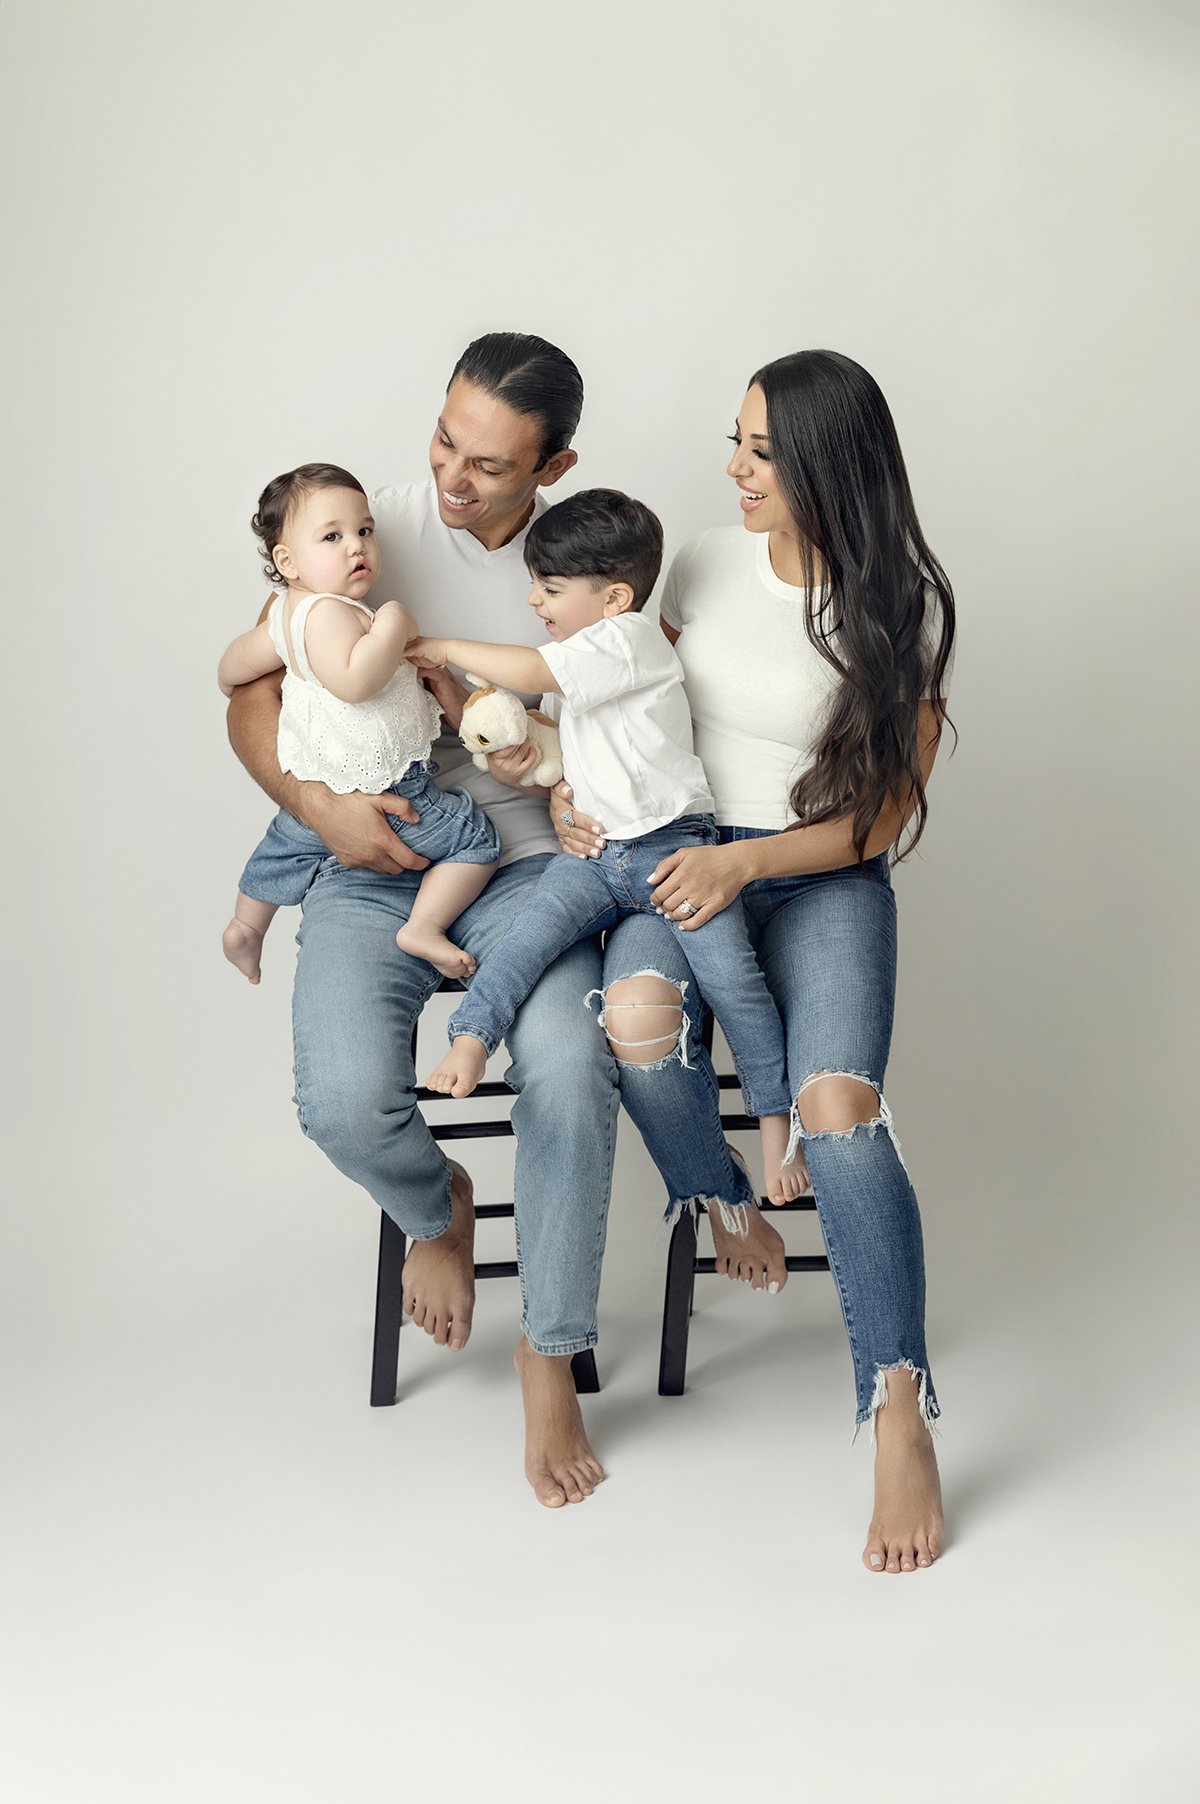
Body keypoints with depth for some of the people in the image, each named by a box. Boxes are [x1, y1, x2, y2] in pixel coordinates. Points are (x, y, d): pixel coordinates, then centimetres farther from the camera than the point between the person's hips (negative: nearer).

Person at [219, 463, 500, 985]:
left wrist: (234, 687, 41)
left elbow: (235, 663, 19)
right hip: (376, 791, -10)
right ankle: (423, 929, 0)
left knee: (287, 841, 37)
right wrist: (392, 626, -31)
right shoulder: (327, 612, -26)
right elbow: (353, 682, -41)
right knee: (475, 837, 1)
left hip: (310, 786, 10)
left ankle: (245, 925, 54)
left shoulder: (287, 612, 4)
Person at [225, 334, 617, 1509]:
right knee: (344, 1102, -26)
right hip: (373, 867, 0)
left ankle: (549, 1356, -9)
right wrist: (317, 801, -17)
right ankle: (435, 1207, 15)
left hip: (525, 865, 0)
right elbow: (252, 701, 2)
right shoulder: (363, 538, -2)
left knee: (571, 1068, -30)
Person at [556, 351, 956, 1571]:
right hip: (679, 850, 3)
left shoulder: (901, 609, -7)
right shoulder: (710, 560, 4)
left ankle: (899, 1415, -25)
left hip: (824, 879, -3)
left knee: (837, 1105, -29)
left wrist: (742, 865, -20)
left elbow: (880, 819, -7)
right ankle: (721, 1202, -1)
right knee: (637, 1015, -33)